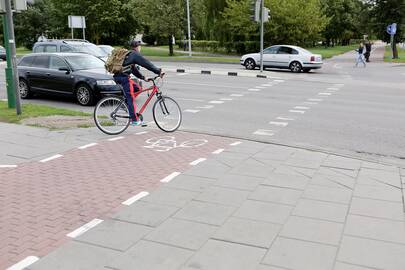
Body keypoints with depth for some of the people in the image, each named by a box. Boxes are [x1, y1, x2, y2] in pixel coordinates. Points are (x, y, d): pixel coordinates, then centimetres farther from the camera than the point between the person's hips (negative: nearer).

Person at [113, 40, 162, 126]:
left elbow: (134, 69, 30)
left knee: (137, 89, 17)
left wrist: (143, 78, 29)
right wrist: (158, 71, -3)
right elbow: (146, 63, -7)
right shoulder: (135, 54, -3)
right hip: (124, 77, -9)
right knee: (130, 98, -7)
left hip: (117, 76, 9)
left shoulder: (129, 54, 25)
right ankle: (135, 120, -6)